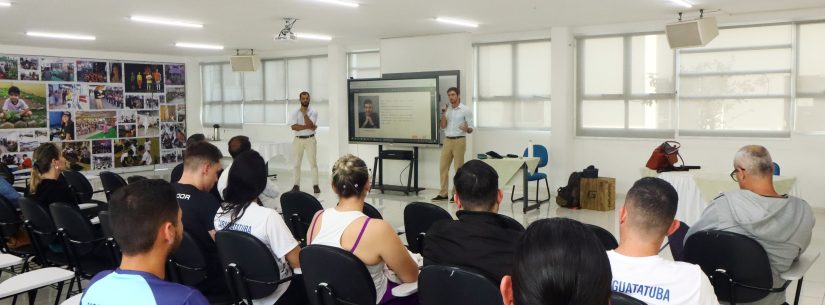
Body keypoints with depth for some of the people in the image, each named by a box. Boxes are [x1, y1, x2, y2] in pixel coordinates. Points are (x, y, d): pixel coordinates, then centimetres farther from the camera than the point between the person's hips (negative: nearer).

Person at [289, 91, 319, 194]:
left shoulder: (313, 112, -1)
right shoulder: (295, 112, 2)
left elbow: (310, 124, -16)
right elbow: (294, 127, -11)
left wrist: (304, 113, -12)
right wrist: (308, 127, -15)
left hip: (310, 139, -2)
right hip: (298, 140, 2)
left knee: (313, 162, -3)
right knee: (297, 163, 6)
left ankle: (315, 185, 0)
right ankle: (296, 185, 15)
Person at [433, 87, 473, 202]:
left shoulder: (466, 110, -2)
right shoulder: (447, 109, 12)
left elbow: (471, 129, -4)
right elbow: (443, 126, 7)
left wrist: (467, 129, -27)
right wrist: (443, 114, -7)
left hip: (459, 140, -5)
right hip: (447, 140, 5)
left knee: (459, 168, -2)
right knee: (443, 167, 4)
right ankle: (443, 193, 10)